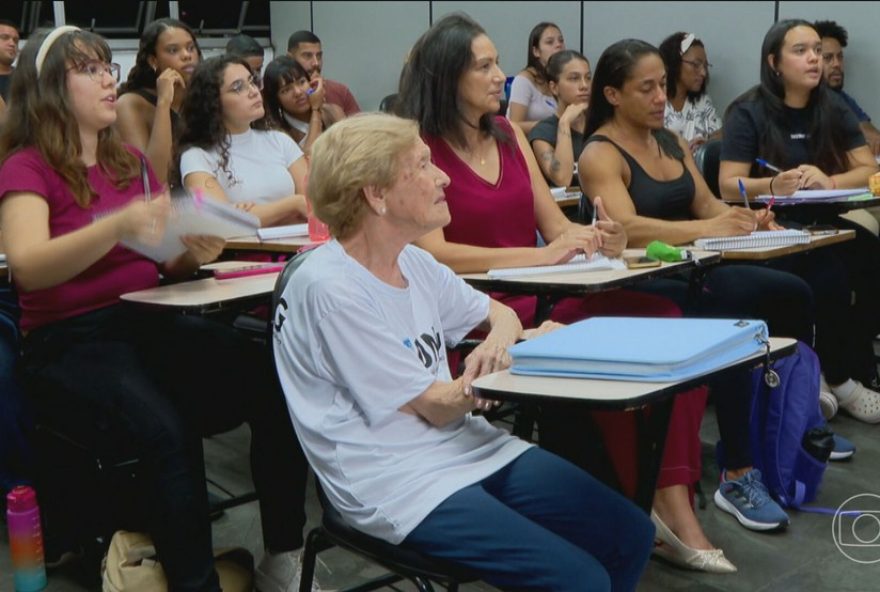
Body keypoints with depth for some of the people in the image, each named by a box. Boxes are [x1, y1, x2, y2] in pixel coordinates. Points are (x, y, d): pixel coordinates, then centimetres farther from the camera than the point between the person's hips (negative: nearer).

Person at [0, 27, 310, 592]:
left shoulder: (132, 160, 16)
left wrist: (196, 253, -6)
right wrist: (119, 225, -34)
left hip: (152, 322, 5)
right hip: (70, 342, -5)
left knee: (277, 385, -22)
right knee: (166, 429, -36)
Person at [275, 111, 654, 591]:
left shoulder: (413, 263, 6)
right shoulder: (331, 289, -17)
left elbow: (497, 312, 20)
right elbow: (436, 407, -14)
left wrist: (503, 336, -4)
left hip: (469, 444, 8)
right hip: (399, 487, -8)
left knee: (630, 535, 0)